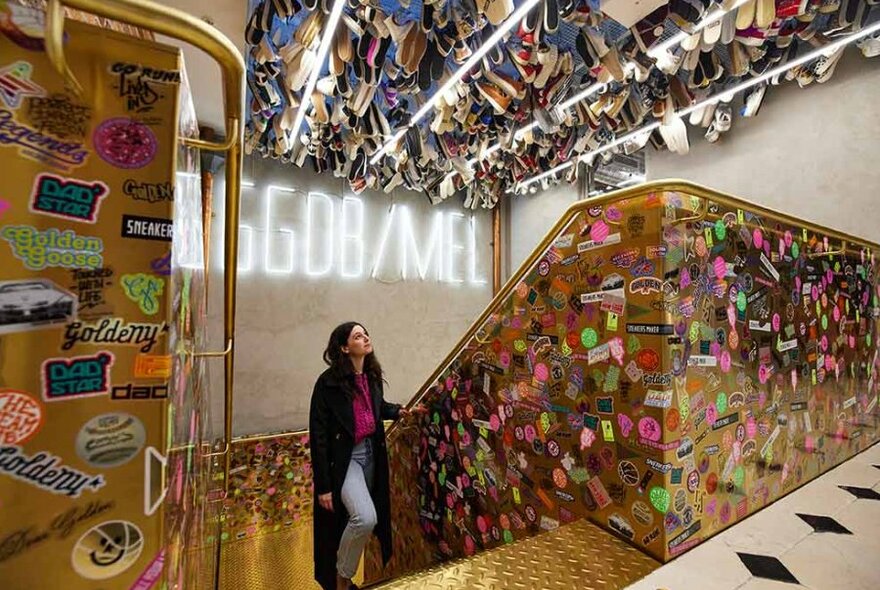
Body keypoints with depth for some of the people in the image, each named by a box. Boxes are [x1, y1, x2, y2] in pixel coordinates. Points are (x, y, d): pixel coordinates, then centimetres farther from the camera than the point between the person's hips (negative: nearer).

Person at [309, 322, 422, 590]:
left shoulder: (372, 375, 0)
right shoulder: (328, 382, -19)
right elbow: (318, 435, -15)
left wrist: (398, 411, -1)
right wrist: (323, 485, -13)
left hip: (371, 454, 7)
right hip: (343, 458, -6)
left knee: (370, 517, 14)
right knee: (365, 517, -19)